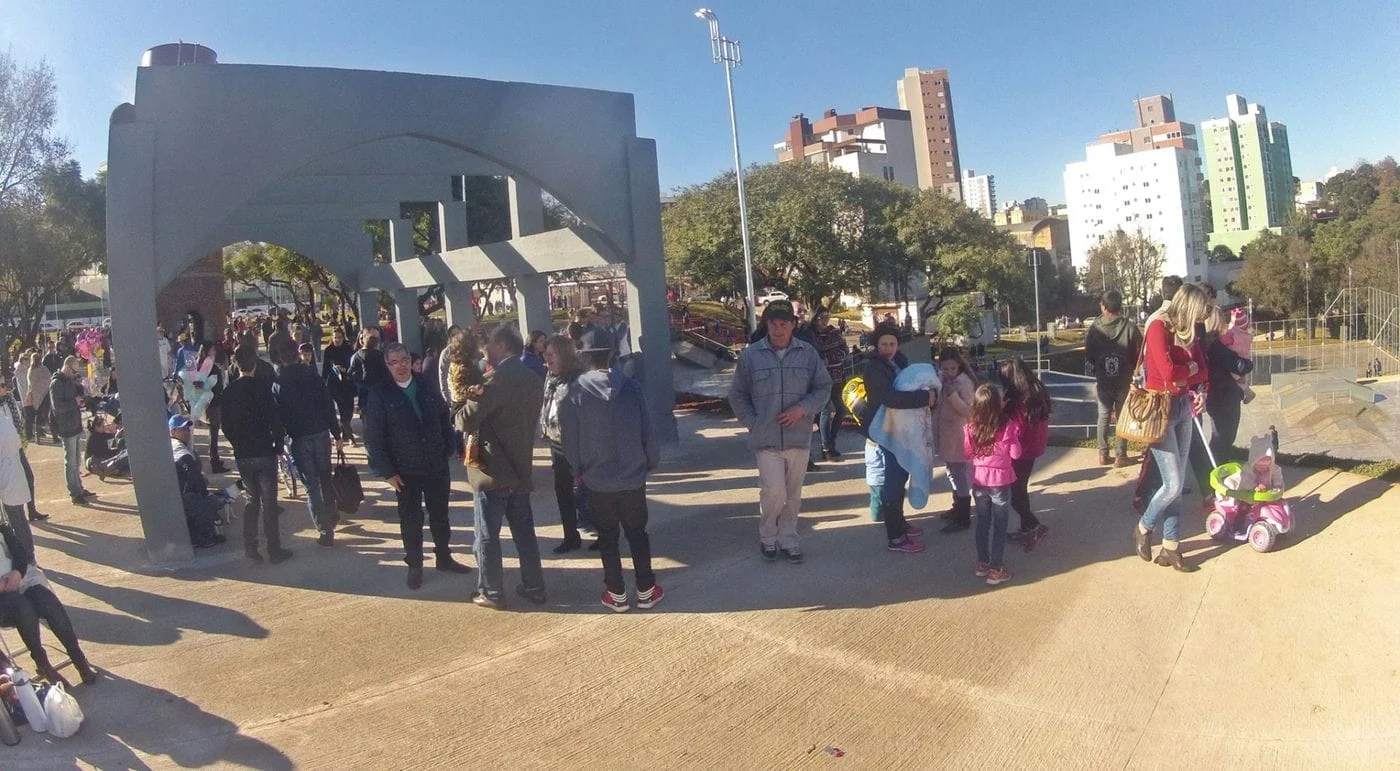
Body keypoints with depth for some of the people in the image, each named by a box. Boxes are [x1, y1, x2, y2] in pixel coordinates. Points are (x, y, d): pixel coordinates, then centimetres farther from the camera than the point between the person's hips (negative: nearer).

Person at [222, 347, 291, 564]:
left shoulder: (229, 391, 4)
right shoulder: (261, 388, -11)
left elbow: (226, 425, 8)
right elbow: (274, 420, -13)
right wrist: (278, 444, 0)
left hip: (242, 455, 5)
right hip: (264, 453, -4)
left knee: (252, 500, 17)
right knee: (268, 502, 1)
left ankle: (250, 546, 14)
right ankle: (274, 550, 5)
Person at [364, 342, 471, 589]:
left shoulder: (426, 386, 2)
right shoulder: (379, 393, -8)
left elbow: (444, 419, 8)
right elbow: (373, 437, -9)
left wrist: (448, 450, 1)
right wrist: (387, 472, -12)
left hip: (437, 466, 3)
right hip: (405, 471, -3)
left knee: (440, 516, 16)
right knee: (411, 521, 10)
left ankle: (444, 558, 33)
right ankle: (414, 566, 26)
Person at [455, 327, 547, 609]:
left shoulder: (500, 379, -19)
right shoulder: (533, 380, 8)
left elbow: (467, 421, -20)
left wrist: (464, 404, 2)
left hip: (493, 470, -8)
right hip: (520, 468, 8)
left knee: (488, 535, 5)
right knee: (524, 531, 16)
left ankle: (491, 593, 14)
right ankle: (534, 587, 22)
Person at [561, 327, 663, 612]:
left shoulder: (576, 391, -10)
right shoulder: (630, 386, -7)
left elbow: (569, 436, -3)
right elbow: (646, 430, -2)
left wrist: (577, 468, 12)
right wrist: (651, 462, 10)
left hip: (597, 479, -1)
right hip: (633, 475, 1)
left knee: (607, 537, 12)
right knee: (637, 533, 14)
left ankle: (617, 594, 18)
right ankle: (646, 590, 19)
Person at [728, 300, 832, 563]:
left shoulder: (808, 353, 0)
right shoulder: (751, 355, -3)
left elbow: (824, 387, 6)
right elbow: (737, 396, 6)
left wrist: (803, 408, -10)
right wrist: (752, 423, -3)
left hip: (799, 438, 2)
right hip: (766, 440, -2)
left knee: (793, 495, 12)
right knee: (774, 492, -9)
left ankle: (787, 538, 31)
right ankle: (767, 537, 16)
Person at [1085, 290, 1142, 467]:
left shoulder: (1095, 328, -10)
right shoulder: (1130, 327, -14)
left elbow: (1088, 356, -1)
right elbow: (1138, 356, -7)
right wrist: (1129, 368, 13)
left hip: (1102, 381, 1)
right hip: (1124, 381, -1)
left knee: (1104, 416, 13)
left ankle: (1103, 454, 15)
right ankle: (1120, 456, 13)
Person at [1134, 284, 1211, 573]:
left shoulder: (1187, 331, 10)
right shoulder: (1158, 328, -14)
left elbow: (1203, 371, 8)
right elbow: (1167, 372, -24)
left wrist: (1183, 376, -12)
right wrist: (1191, 368, -5)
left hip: (1183, 407, 7)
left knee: (1178, 483, 8)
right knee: (1173, 484, -7)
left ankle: (1170, 547, 16)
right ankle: (1143, 528, 18)